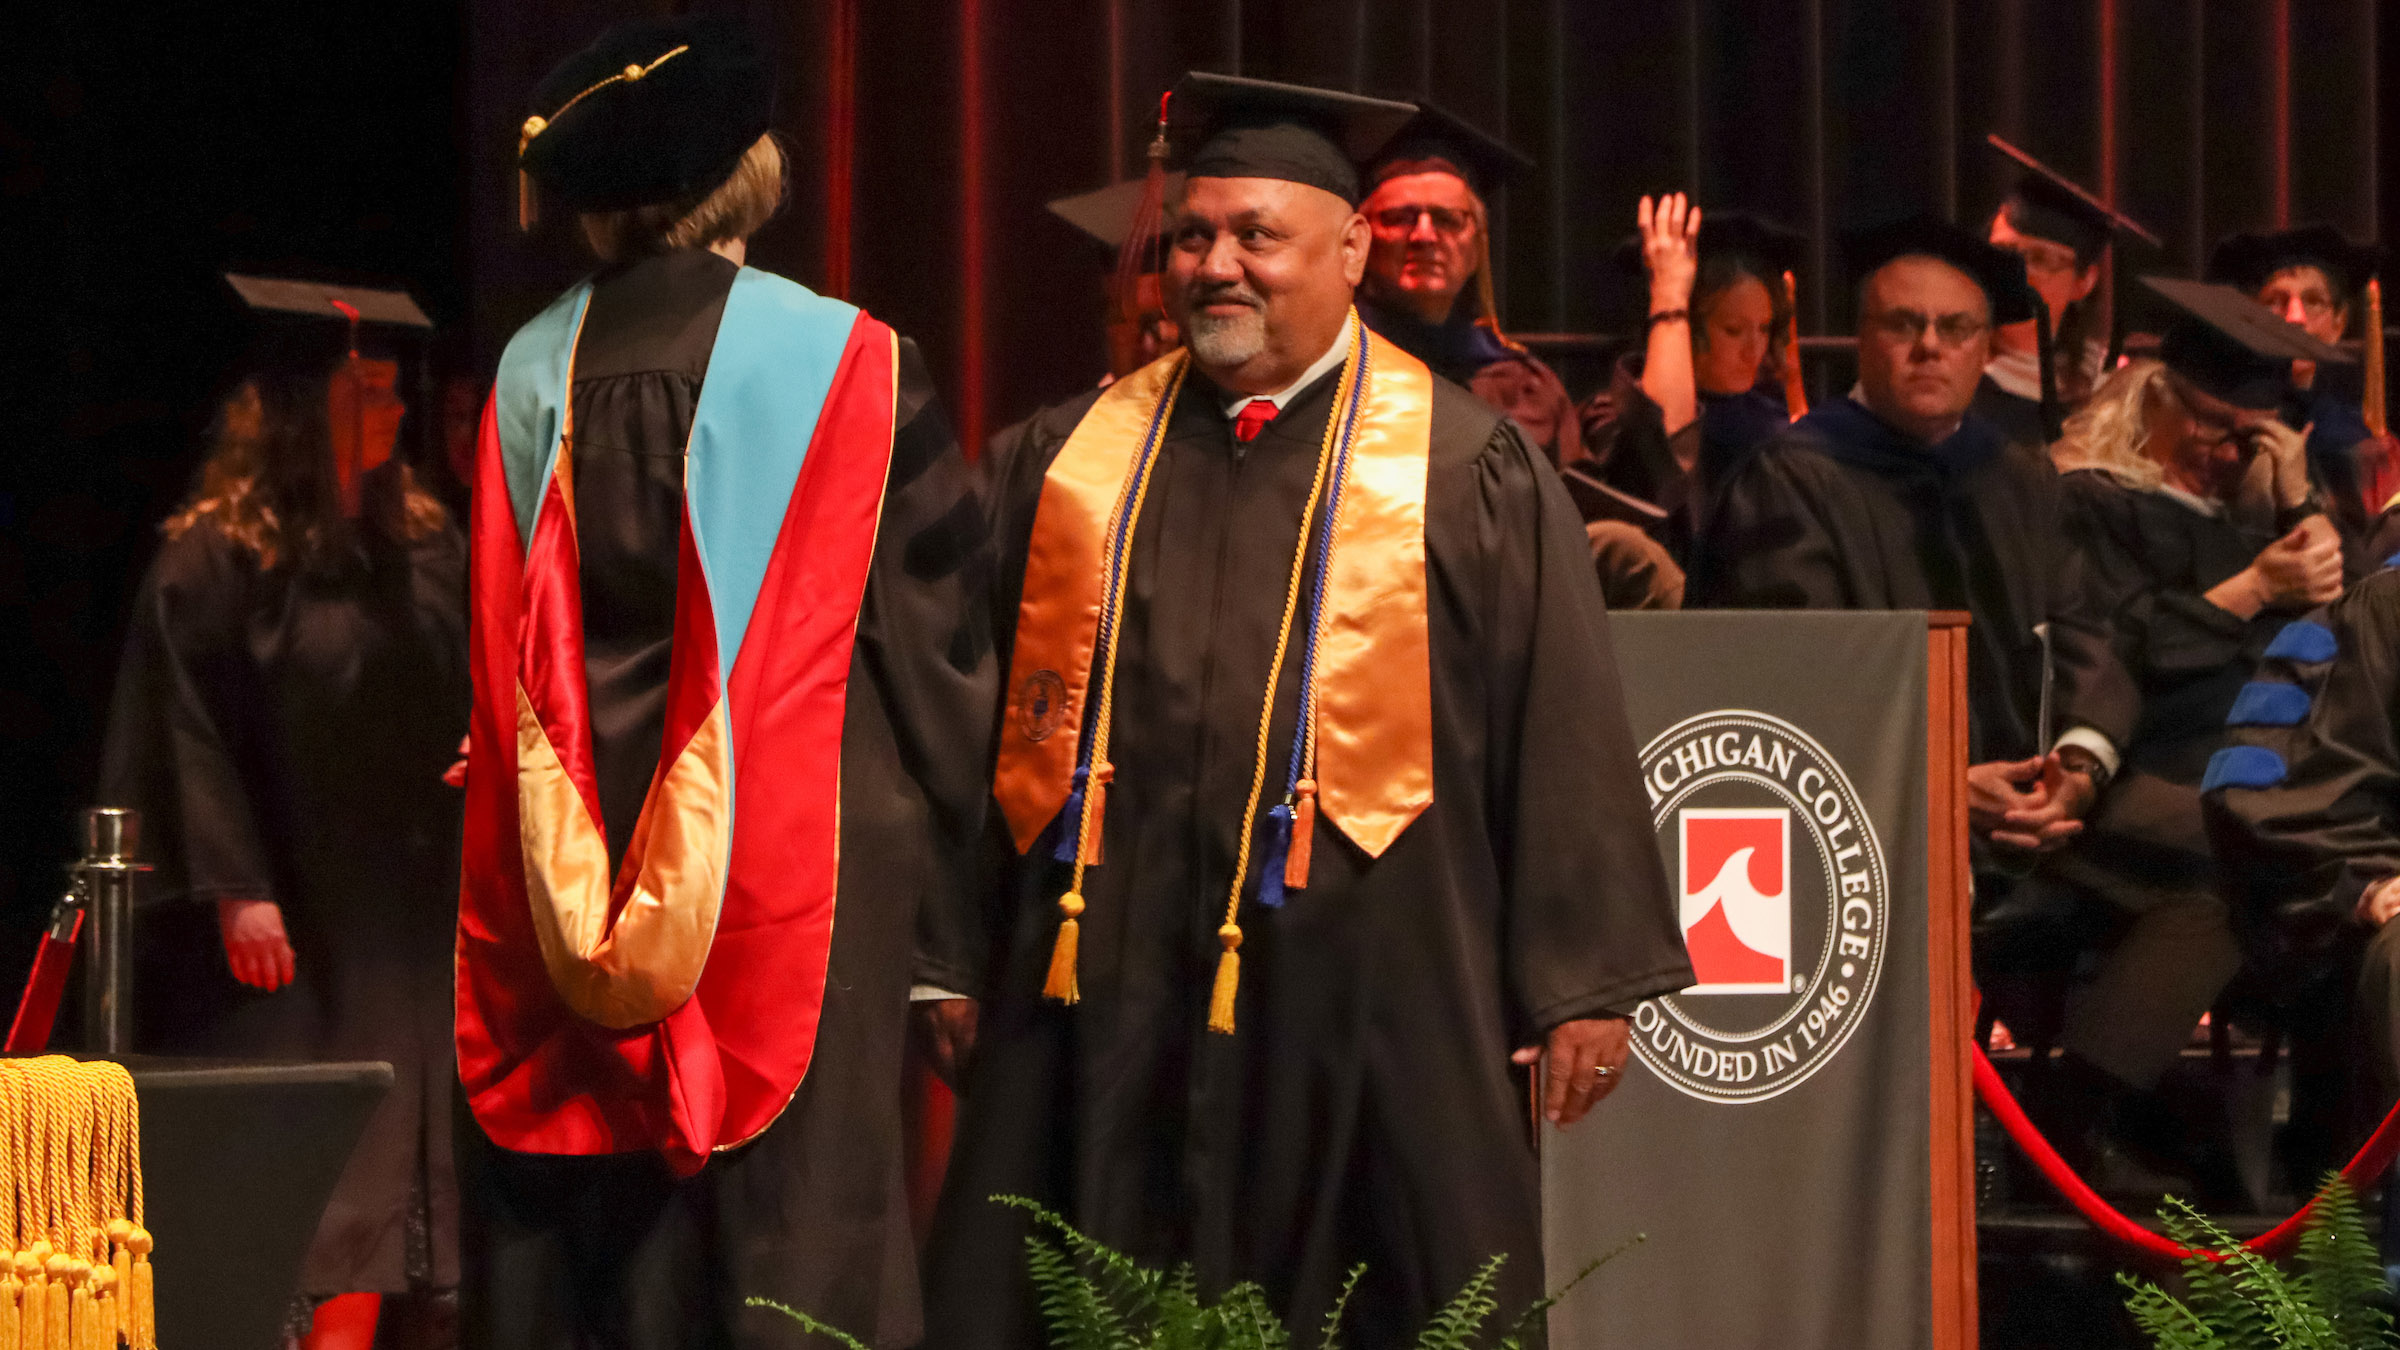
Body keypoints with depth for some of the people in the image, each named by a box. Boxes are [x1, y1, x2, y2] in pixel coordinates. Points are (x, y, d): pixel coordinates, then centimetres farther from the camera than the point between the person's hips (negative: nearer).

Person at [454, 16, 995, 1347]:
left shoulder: (531, 375, 3)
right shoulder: (848, 363, -6)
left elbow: (499, 663, 11)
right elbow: (934, 638, 0)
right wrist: (933, 900, 10)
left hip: (565, 883, 3)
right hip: (791, 875, -3)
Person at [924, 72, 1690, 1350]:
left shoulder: (1465, 470, 3)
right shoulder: (1070, 460, 12)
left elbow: (1563, 736, 1)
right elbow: (987, 716, 13)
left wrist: (1582, 982, -3)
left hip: (1365, 995, -3)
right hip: (1107, 991, 3)